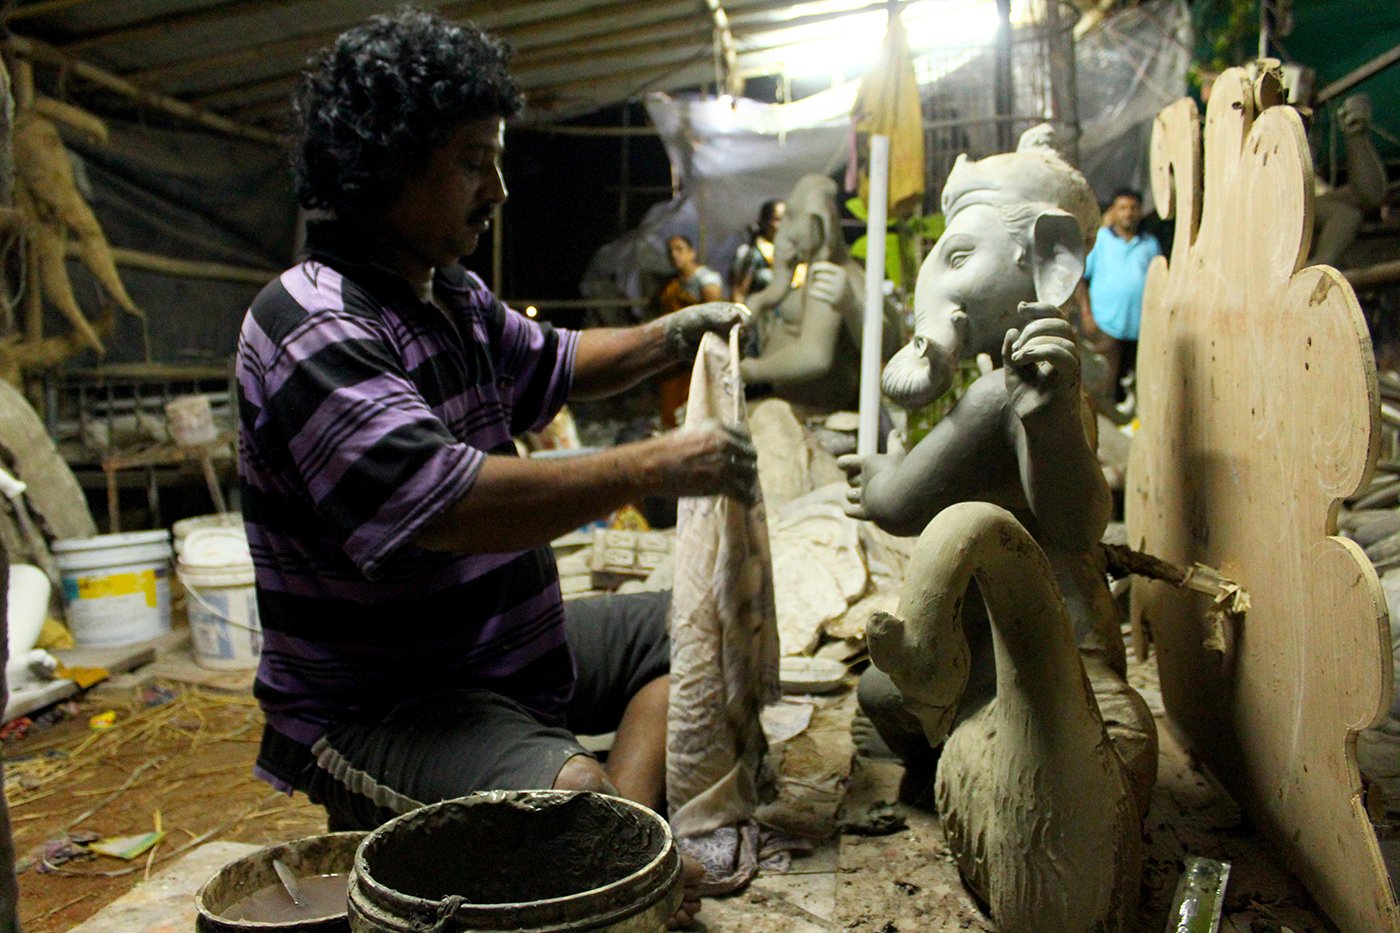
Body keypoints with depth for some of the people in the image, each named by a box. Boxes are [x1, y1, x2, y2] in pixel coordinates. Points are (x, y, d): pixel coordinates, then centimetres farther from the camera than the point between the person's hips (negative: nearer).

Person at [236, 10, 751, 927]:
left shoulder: (453, 298, 9)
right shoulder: (314, 330, -22)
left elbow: (552, 364, 26)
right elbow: (449, 504, -33)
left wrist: (679, 333, 11)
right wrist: (653, 466, -27)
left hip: (504, 648, 10)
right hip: (373, 706, -10)